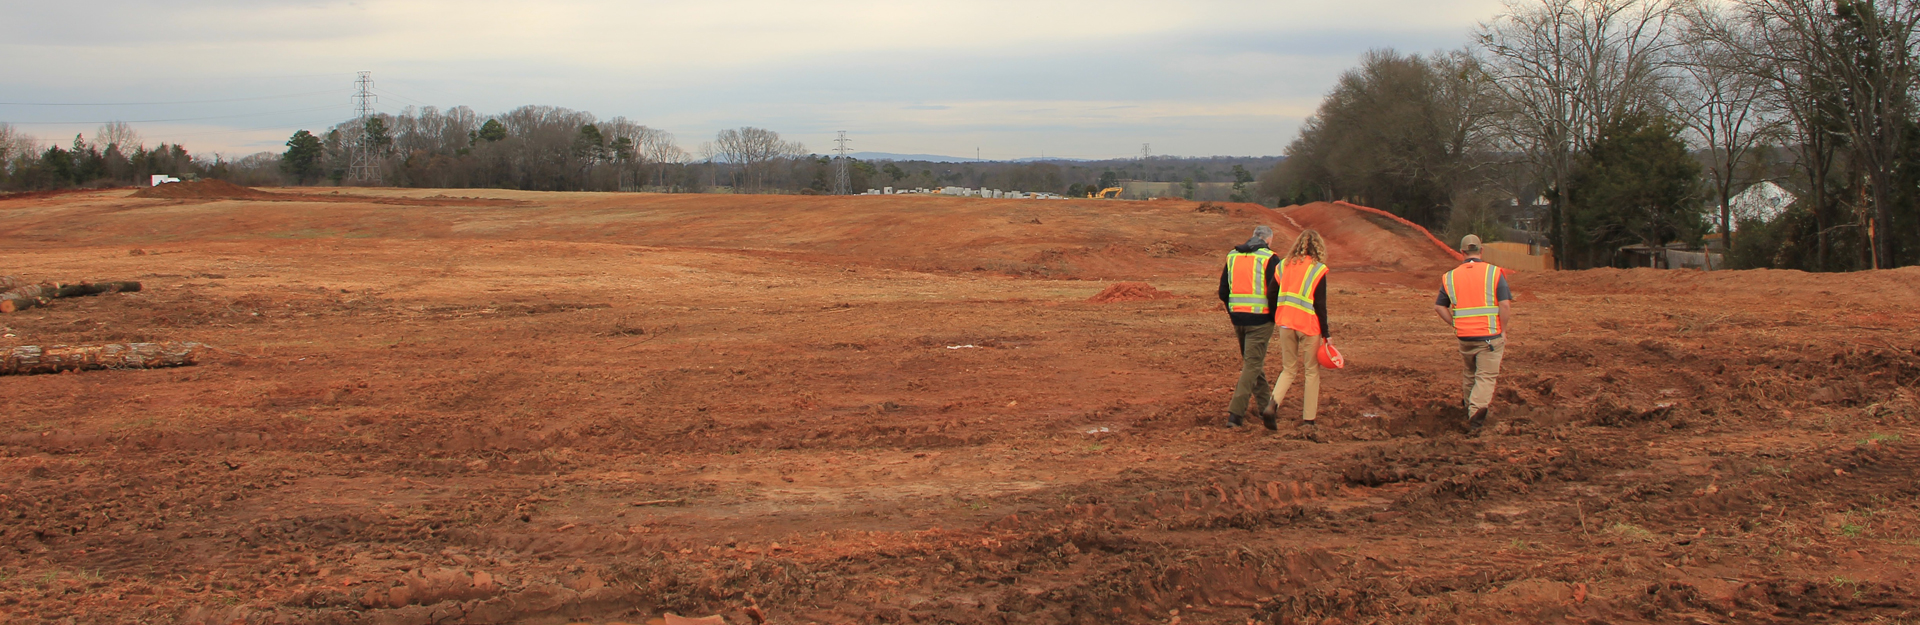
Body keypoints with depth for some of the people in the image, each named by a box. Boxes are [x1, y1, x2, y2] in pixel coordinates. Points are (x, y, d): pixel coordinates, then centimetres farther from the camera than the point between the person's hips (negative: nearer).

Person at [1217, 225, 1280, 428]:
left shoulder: (1232, 256, 9)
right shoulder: (1269, 259, -8)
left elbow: (1223, 292, 10)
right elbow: (1274, 292, -14)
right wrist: (1273, 317, 1)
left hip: (1238, 318, 6)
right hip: (1260, 320, -5)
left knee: (1251, 361, 21)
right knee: (1253, 364, -3)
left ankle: (1264, 403, 32)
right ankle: (1235, 414, -10)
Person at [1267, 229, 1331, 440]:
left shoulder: (1284, 265, 8)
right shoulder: (1317, 269, -6)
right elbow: (1320, 304, -9)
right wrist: (1325, 334, -4)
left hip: (1285, 323, 5)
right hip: (1308, 324, -4)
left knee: (1289, 369, 16)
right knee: (1311, 372, 5)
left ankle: (1272, 405, -9)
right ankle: (1308, 424, 4)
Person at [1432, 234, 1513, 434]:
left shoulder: (1450, 277, 5)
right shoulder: (1494, 273, -4)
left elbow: (1439, 307, 7)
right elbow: (1505, 305, -11)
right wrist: (1503, 331, -2)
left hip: (1464, 337, 3)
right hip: (1490, 335, -3)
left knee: (1471, 374, 22)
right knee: (1486, 376, -1)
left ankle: (1470, 410, 29)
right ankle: (1476, 412, -21)